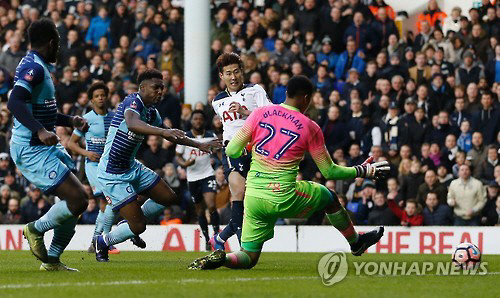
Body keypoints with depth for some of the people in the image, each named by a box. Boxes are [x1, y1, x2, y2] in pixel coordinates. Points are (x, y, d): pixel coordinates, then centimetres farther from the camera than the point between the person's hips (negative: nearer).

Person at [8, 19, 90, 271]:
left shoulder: (37, 67, 17)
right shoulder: (33, 68, -16)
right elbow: (14, 103, -31)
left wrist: (70, 121, 24)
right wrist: (41, 131, -40)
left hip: (46, 147, 11)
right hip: (32, 150, -11)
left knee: (77, 199, 9)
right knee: (77, 200, -16)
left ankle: (51, 260, 13)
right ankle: (36, 229, 4)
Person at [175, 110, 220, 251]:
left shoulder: (211, 136, 1)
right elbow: (178, 156, 5)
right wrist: (185, 164, -16)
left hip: (208, 175, -1)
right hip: (193, 177, 1)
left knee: (211, 205, -19)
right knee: (199, 210, 8)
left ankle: (217, 234, -4)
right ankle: (207, 239, 22)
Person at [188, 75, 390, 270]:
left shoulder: (260, 114, 2)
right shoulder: (310, 128, -3)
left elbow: (231, 151, 0)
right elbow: (329, 172, 3)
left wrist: (245, 153, 24)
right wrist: (363, 171, 16)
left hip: (253, 198, 3)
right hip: (284, 199, -3)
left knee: (249, 258, 14)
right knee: (329, 198, 27)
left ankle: (220, 258, -16)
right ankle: (356, 242, 42)